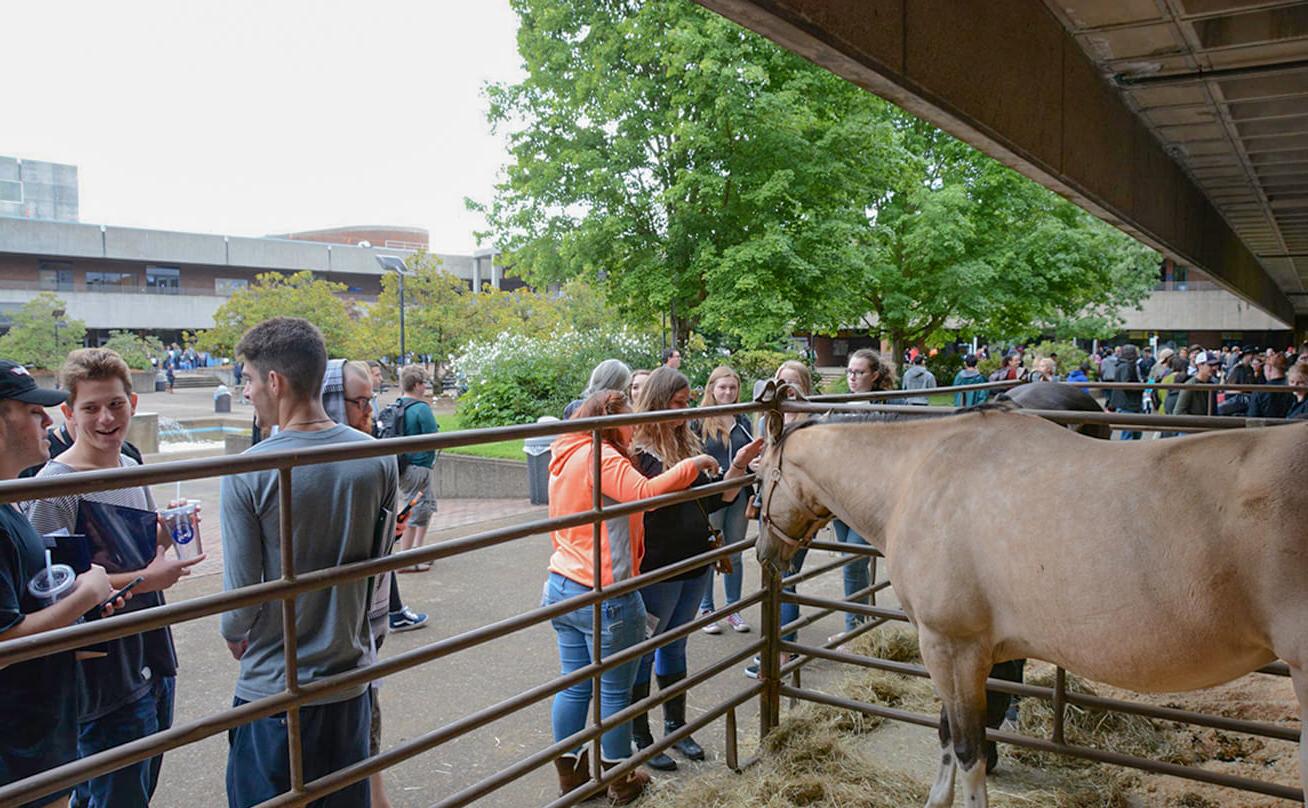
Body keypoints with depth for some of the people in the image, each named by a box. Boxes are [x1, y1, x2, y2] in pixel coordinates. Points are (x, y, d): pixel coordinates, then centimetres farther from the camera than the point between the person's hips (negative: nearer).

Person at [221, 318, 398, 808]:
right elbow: (380, 563, 2)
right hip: (350, 677, 4)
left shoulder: (247, 473, -19)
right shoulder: (378, 459, -8)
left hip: (273, 690, -3)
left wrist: (233, 635, 10)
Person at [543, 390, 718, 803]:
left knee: (574, 686, 16)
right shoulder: (601, 456, -17)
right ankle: (621, 781, 22)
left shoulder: (565, 458, 12)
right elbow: (646, 492, -31)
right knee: (615, 692, 7)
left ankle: (571, 775, 27)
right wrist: (693, 464, -21)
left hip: (561, 587, 9)